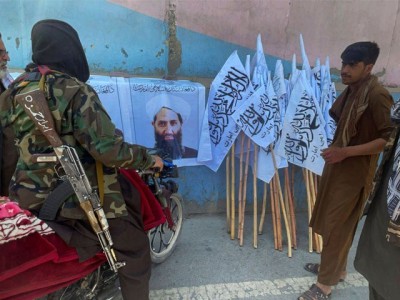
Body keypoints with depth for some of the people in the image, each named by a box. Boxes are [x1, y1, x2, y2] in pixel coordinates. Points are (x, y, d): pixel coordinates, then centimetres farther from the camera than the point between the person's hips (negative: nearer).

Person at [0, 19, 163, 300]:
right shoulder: (76, 92, -20)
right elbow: (110, 151, -26)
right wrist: (150, 159, -11)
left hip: (30, 194, 8)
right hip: (77, 199, -7)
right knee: (134, 250, 8)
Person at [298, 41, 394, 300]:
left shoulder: (377, 96, -19)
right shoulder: (352, 91, 8)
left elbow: (388, 138, -22)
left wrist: (345, 152, -26)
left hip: (354, 172, -9)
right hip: (338, 166, 9)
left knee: (337, 226, 1)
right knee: (332, 221, 19)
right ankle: (337, 268, 38)